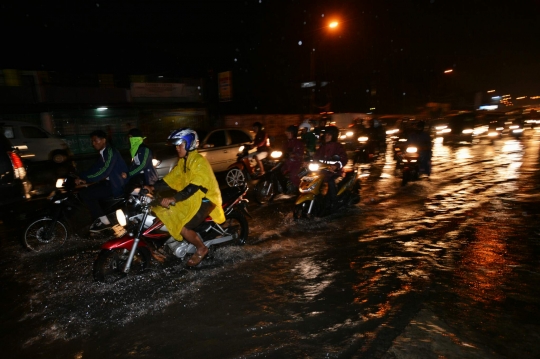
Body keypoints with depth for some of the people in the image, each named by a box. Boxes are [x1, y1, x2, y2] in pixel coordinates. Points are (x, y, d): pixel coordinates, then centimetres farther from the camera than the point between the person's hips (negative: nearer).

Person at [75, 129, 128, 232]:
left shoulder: (110, 152, -17)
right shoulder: (103, 153, 15)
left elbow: (104, 171, -27)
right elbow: (95, 168, 12)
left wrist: (84, 179, -25)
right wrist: (81, 177, -1)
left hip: (117, 185, -10)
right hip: (110, 181, 10)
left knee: (85, 193, -13)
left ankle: (104, 221, -5)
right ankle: (99, 218, 13)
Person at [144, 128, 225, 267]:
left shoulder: (199, 161, -20)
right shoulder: (183, 161, 10)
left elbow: (193, 187, -29)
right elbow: (170, 178, 7)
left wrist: (173, 199, -38)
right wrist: (153, 188, -7)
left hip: (204, 199, -10)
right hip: (191, 198, 10)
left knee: (182, 227, -21)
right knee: (166, 214, 8)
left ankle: (201, 248, 5)